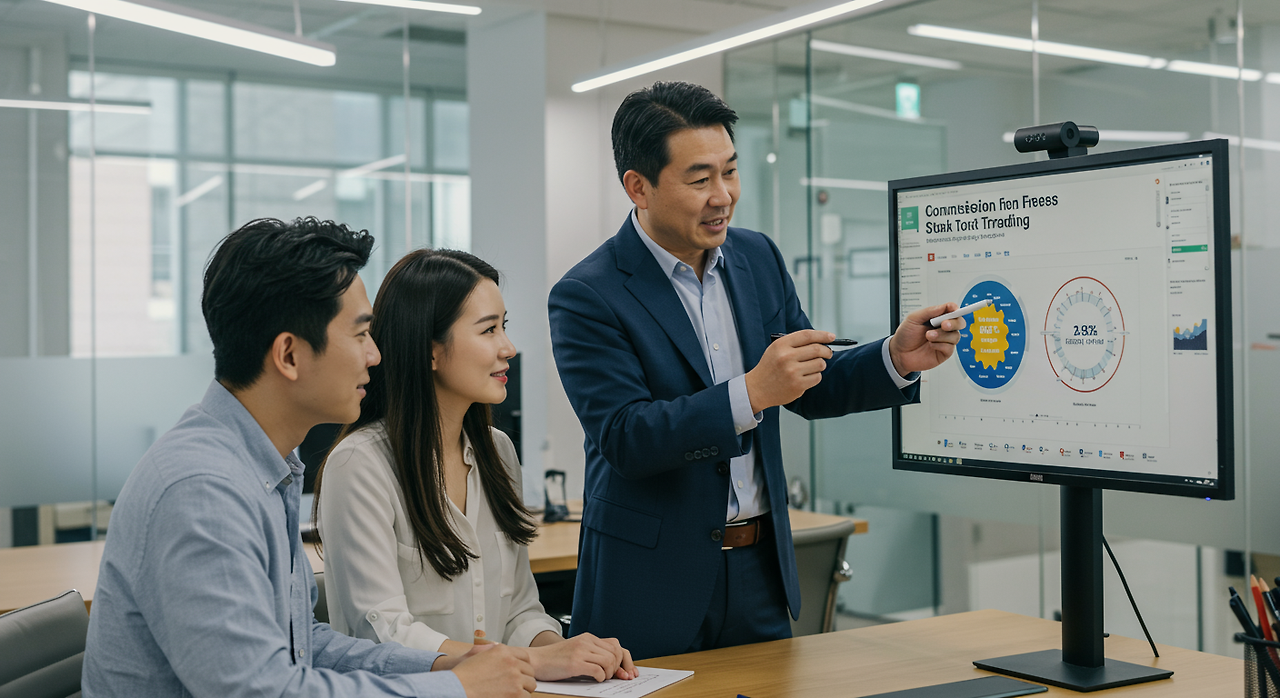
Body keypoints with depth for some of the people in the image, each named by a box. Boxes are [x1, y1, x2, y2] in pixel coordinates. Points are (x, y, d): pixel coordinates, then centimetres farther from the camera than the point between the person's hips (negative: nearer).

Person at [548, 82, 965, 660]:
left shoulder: (758, 258, 5)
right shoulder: (586, 297, -14)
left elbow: (812, 389, 12)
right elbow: (624, 438, -22)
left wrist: (896, 359, -7)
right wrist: (752, 393, -31)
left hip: (760, 569, 5)